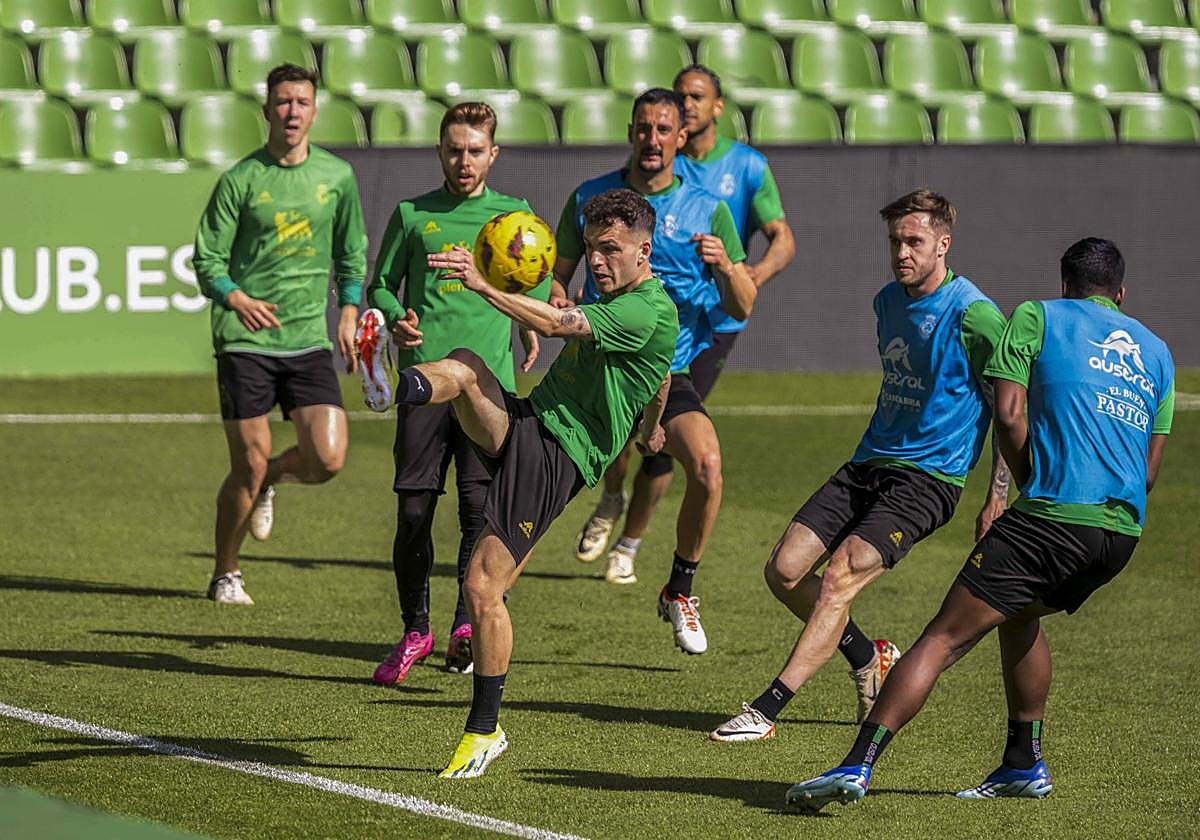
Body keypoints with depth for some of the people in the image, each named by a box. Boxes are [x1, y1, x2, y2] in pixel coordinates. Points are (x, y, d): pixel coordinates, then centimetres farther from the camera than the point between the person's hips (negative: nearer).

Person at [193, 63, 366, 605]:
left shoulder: (338, 176, 7)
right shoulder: (241, 180, -3)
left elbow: (351, 255, 19)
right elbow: (207, 260, -3)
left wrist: (349, 314, 10)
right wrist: (236, 299, -21)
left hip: (309, 341, 3)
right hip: (245, 341, -3)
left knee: (328, 459, -11)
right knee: (249, 465, -2)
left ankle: (272, 479, 24)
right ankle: (225, 576, 18)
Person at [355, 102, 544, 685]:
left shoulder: (514, 216, 13)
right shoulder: (412, 215, 12)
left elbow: (538, 284, 25)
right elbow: (381, 283, 17)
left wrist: (530, 326, 7)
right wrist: (394, 319, -3)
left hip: (490, 379, 0)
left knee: (481, 506, -10)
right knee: (414, 509, -2)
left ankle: (467, 624, -6)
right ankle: (414, 631, 11)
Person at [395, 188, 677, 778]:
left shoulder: (648, 313, -15)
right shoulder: (618, 297, 18)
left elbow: (555, 324, -27)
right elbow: (660, 381, 36)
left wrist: (483, 285, -35)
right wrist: (650, 430, 53)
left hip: (557, 455, -9)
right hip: (525, 419, 9)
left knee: (482, 589, -11)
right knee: (464, 364, -22)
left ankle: (485, 731, 2)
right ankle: (394, 389, -58)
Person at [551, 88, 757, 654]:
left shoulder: (708, 210, 4)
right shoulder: (590, 198, 5)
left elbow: (742, 308, 3)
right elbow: (556, 274, 15)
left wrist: (726, 267, -18)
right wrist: (558, 303, -8)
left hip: (668, 372, 0)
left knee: (706, 462, -25)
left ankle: (680, 592, -2)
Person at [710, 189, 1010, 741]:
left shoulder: (972, 315, -12)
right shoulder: (888, 302, 13)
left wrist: (997, 498, -13)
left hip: (928, 478, -8)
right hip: (868, 465, 8)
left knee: (839, 578, -22)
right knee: (785, 571, -4)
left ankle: (765, 711, -23)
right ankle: (868, 659, 20)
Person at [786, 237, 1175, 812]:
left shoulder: (1037, 317, 10)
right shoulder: (1156, 351, 24)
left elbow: (1009, 415, -2)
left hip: (1053, 515, -6)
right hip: (1123, 531, 6)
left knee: (945, 637, -7)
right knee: (1020, 613, 30)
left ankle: (858, 765, -17)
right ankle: (1023, 764, 30)